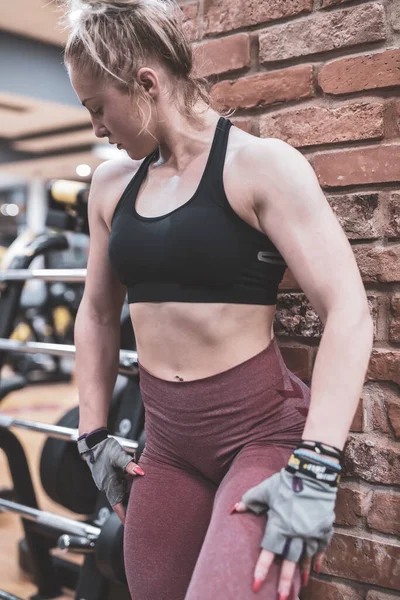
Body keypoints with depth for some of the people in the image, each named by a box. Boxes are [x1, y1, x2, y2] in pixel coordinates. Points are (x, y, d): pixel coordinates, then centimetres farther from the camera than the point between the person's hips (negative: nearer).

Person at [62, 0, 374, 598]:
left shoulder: (259, 164, -12)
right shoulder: (113, 182, 7)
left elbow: (349, 314, -18)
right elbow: (97, 313, 17)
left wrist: (315, 471, -23)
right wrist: (94, 435, 15)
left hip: (263, 429, -6)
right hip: (166, 438, 6)